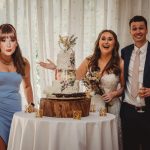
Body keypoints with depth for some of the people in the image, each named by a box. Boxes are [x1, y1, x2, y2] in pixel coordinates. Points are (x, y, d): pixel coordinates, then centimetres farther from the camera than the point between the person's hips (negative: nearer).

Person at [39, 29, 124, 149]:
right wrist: (56, 68, 2)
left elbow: (124, 87, 5)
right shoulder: (89, 61, 1)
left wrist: (114, 93, -13)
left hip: (110, 107, -2)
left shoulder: (120, 63, -5)